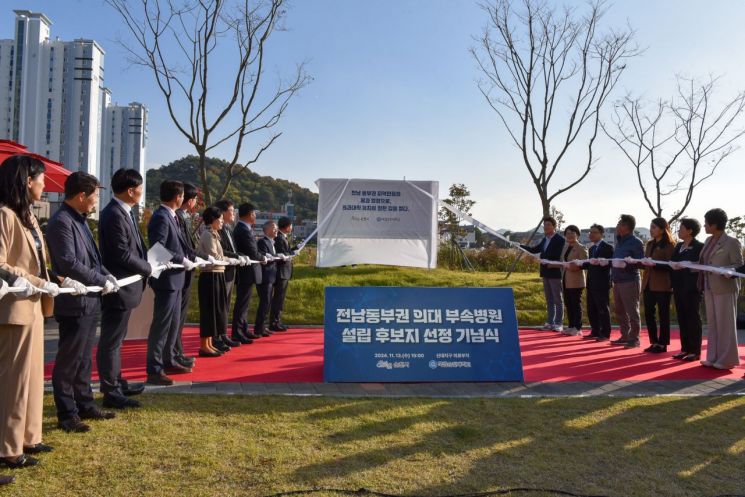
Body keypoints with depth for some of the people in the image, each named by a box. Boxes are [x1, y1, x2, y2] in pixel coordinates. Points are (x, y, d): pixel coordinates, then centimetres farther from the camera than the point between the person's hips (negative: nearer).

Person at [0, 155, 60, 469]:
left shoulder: (26, 215, 14)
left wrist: (47, 284, 3)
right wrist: (38, 284, -17)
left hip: (32, 306, 10)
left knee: (31, 374, 17)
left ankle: (27, 437, 29)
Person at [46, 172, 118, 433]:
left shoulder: (79, 219, 13)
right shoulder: (61, 221, -16)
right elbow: (70, 263, -22)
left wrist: (107, 275, 4)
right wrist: (102, 281, -14)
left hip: (90, 300, 10)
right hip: (75, 302, -10)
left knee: (84, 358, 17)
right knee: (68, 360, 1)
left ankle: (85, 405, 28)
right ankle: (67, 414, 12)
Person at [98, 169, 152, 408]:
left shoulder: (124, 212, 10)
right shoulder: (114, 214, -19)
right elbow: (122, 254, -22)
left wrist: (146, 266, 0)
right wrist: (148, 269, -10)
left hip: (125, 285, 10)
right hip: (118, 288, -10)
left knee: (116, 339, 19)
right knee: (111, 341, 1)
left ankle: (116, 382, 33)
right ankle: (111, 392, 11)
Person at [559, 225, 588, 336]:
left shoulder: (581, 248, -7)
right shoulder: (565, 247, 15)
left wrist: (576, 266, -29)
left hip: (576, 280, -7)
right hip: (565, 280, 7)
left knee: (576, 304, -2)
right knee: (568, 304, 10)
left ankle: (578, 328, 5)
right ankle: (571, 326, 19)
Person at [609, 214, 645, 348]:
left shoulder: (636, 242, -9)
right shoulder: (619, 241, 16)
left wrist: (627, 264, -27)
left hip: (630, 282, -8)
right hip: (617, 281, 8)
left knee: (632, 311, -1)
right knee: (620, 311, 12)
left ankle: (634, 339, 6)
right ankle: (625, 336, 21)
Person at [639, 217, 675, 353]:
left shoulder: (669, 245, -6)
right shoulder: (650, 244, 16)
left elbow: (670, 265, -14)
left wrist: (654, 264, -25)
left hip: (662, 285, -7)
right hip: (648, 284, 7)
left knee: (663, 314, 1)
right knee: (648, 313, 8)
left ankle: (662, 344, 9)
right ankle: (654, 342, 18)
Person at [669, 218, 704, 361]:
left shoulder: (699, 247, -8)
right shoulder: (678, 246, 15)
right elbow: (671, 264, 12)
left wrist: (683, 267, -25)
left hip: (692, 289, -7)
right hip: (679, 287, 7)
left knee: (693, 318, 0)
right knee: (682, 318, 10)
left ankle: (695, 351, 6)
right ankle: (685, 348, 17)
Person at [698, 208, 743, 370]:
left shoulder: (731, 242, -10)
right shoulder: (708, 241, 11)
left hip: (725, 289, -7)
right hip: (709, 288, 7)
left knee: (725, 324, 1)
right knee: (712, 323, 11)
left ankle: (727, 359, 10)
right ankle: (713, 357, 19)